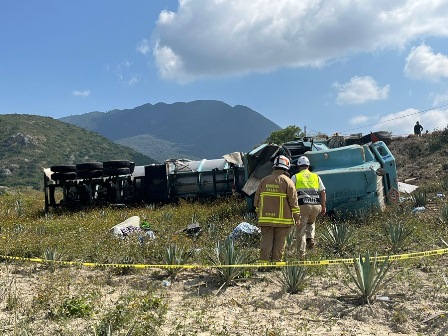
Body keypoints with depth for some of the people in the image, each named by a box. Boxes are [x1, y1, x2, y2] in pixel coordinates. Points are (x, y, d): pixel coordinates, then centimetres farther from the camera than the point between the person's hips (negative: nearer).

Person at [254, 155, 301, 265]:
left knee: (266, 241, 4)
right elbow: (293, 200, -6)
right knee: (279, 242, 5)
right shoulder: (287, 181, -4)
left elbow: (257, 199, 13)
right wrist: (297, 216, 1)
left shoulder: (264, 180, 9)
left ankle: (264, 262, 1)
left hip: (266, 218, 3)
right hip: (283, 219, -3)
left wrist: (258, 213, 23)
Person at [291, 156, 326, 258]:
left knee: (300, 229, 5)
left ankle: (302, 254, 3)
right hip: (316, 205, 3)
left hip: (302, 205, -3)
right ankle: (310, 238, 8)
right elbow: (323, 193, 13)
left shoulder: (295, 177, 8)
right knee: (311, 222, 31)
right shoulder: (316, 177, 16)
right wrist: (323, 206, 19)